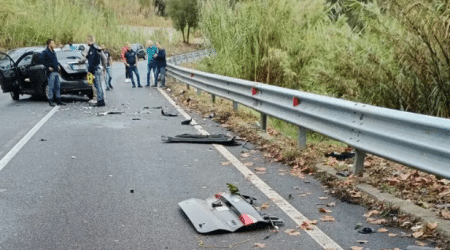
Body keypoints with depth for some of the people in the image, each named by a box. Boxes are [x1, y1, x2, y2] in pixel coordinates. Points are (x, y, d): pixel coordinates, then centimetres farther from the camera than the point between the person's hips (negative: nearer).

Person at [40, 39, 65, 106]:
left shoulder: (53, 52, 18)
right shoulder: (45, 52, -7)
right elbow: (42, 60, -16)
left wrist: (58, 66, 14)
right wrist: (48, 67, -17)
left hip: (56, 71, 8)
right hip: (51, 72, -8)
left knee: (58, 86, 9)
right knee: (51, 87, -6)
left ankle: (58, 100, 15)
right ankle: (50, 101, 0)